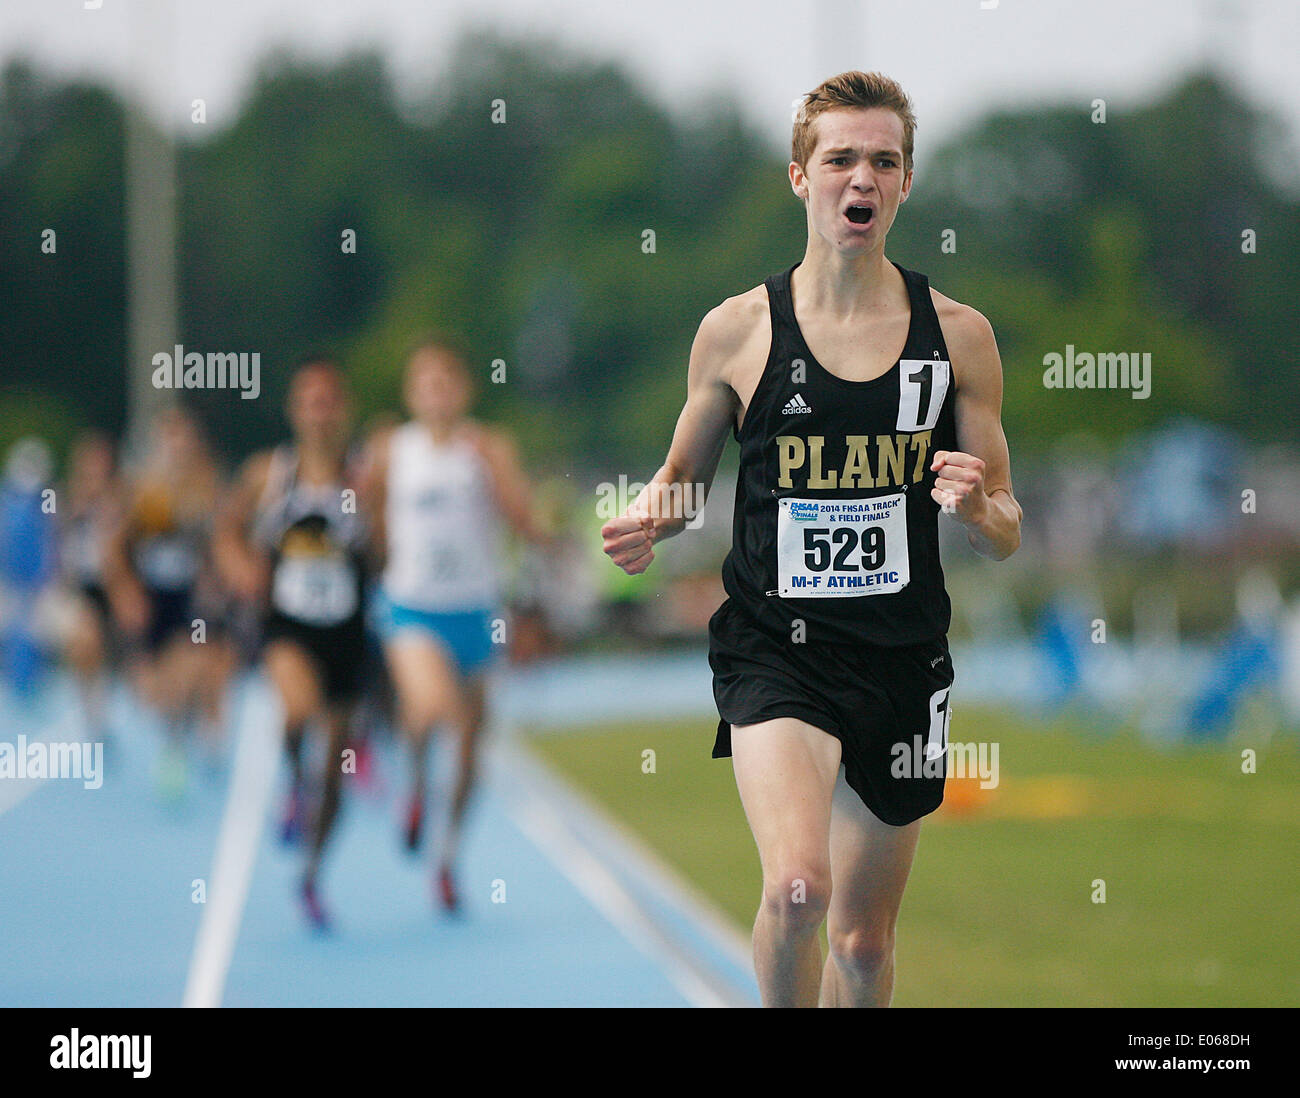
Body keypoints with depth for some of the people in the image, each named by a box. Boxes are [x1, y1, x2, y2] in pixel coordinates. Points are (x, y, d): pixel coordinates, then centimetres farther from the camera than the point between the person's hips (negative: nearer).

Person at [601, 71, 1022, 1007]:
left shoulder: (958, 335, 3)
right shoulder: (738, 331, 0)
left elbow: (1006, 535, 8)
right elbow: (683, 480, 13)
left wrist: (977, 509, -16)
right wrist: (648, 523, -10)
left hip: (904, 658, 2)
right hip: (774, 646, -2)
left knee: (865, 937, 12)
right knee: (797, 887, -26)